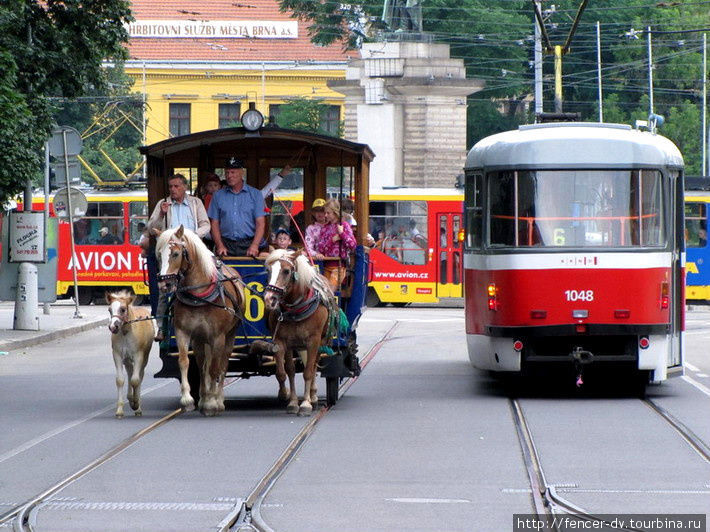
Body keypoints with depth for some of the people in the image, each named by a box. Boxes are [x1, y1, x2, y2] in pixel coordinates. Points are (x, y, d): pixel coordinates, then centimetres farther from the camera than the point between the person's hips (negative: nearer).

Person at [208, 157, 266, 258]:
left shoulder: (255, 194, 9)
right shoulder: (218, 196, 14)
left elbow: (260, 223, 2)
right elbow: (214, 224, 10)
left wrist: (254, 245, -12)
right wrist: (220, 245, -6)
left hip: (248, 245, -1)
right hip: (226, 245, 1)